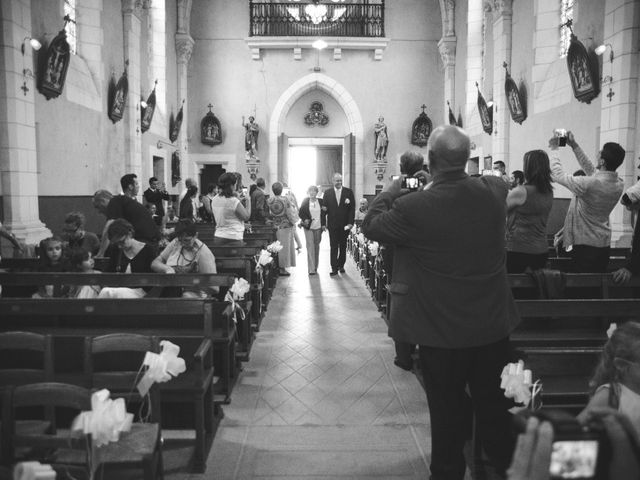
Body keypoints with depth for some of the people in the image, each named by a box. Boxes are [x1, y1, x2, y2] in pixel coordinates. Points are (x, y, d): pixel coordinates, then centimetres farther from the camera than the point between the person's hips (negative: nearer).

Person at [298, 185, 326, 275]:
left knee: (316, 246, 11)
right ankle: (311, 269, -8)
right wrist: (305, 219, -13)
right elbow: (300, 213, 4)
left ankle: (315, 267, 23)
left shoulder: (321, 201, 5)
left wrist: (324, 225, 3)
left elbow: (324, 214, 11)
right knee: (310, 247, -8)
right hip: (308, 227, -3)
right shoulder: (305, 201, 0)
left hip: (318, 227, 3)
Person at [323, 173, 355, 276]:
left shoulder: (348, 192, 2)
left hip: (345, 225, 1)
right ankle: (334, 268, 1)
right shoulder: (327, 192, 3)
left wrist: (350, 222, -9)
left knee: (343, 246, 10)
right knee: (334, 247, -1)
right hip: (332, 225, 0)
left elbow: (352, 208, -1)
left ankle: (341, 265, 22)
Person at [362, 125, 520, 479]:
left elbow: (370, 227, -6)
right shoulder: (494, 191, -9)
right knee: (494, 404, 21)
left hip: (442, 330, -4)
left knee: (447, 410, 15)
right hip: (493, 326, 4)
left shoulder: (413, 207, -23)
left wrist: (388, 193, 8)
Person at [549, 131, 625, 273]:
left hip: (585, 244, -7)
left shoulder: (589, 184, -24)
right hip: (605, 245, 7)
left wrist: (554, 149, 3)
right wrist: (575, 146, 17)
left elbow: (558, 175, -11)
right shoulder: (619, 184, -1)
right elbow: (591, 170, 14)